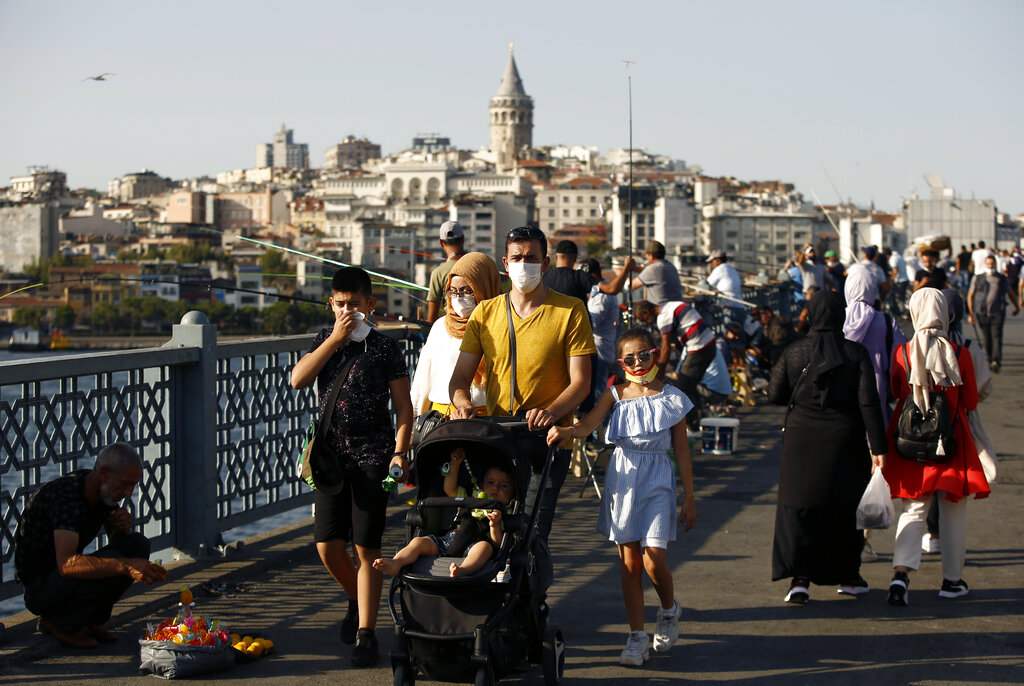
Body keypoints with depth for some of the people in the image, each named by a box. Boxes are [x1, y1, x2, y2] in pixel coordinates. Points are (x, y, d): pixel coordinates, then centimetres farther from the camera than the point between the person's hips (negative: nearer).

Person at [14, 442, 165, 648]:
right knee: (112, 561, -31)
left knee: (138, 544, -7)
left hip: (65, 577, 9)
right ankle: (58, 622, -9)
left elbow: (116, 540, 15)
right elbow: (67, 564, -40)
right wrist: (126, 566, -50)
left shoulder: (104, 491, 0)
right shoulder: (65, 494, -28)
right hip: (38, 588, -8)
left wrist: (123, 528, -11)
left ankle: (90, 619, 1)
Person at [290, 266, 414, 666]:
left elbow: (404, 405, 0)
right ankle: (357, 601, 31)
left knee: (366, 546, -5)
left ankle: (365, 635, -2)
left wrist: (400, 452, -11)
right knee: (328, 546, 2)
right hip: (331, 453, 4)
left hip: (372, 454, -4)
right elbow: (298, 379, -7)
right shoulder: (324, 341, 10)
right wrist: (335, 339, -10)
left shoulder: (384, 348, -1)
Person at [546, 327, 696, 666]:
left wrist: (689, 497, 7)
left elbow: (681, 449, 6)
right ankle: (637, 636, 13)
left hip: (657, 481, -2)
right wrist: (565, 431, -36)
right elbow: (588, 424, -13)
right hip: (622, 479, 2)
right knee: (629, 562, 4)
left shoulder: (671, 398, 1)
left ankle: (669, 609, 21)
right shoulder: (615, 394, 4)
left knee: (653, 560, -11)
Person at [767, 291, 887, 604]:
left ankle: (799, 578, -9)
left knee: (798, 507, 4)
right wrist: (878, 447, -8)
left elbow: (775, 395, -1)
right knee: (844, 506, 15)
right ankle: (847, 575, 26)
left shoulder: (795, 352, -4)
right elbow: (868, 404, -10)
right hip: (844, 439, 0)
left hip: (802, 438, 0)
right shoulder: (856, 353, -7)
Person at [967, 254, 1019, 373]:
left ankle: (996, 361, -20)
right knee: (986, 339, 2)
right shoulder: (977, 278, 9)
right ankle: (990, 359, 19)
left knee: (996, 337, -12)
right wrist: (971, 313, 6)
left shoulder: (1002, 279, 11)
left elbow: (1009, 293, 26)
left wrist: (1016, 306, 35)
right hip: (981, 313, 1)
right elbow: (970, 295, 11)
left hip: (997, 313, 0)